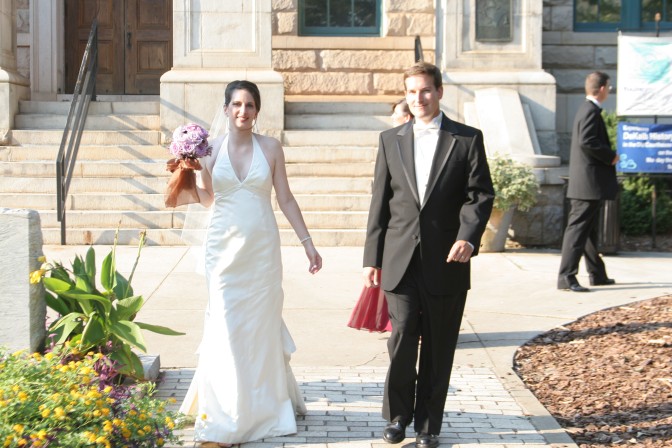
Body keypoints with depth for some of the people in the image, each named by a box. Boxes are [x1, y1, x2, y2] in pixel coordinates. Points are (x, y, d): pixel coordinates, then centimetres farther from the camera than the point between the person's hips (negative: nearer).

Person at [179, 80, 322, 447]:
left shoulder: (270, 148, 1)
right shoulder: (212, 147, 2)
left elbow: (285, 199, 4)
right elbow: (208, 199, 11)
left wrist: (307, 242, 1)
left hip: (262, 247, 0)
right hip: (224, 246, 0)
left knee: (262, 324, 8)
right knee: (225, 326, -2)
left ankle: (263, 406, 26)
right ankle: (223, 418, 4)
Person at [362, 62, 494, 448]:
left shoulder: (467, 139, 4)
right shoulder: (391, 140, 10)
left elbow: (481, 194, -1)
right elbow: (380, 202, 10)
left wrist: (468, 236, -18)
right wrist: (372, 257, 7)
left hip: (447, 261, -1)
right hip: (401, 260, 1)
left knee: (438, 348, 6)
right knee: (402, 340, -5)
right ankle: (398, 415, 16)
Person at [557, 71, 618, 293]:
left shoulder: (586, 110, 17)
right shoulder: (591, 112, -14)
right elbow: (587, 142, -25)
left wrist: (608, 156, 14)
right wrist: (611, 156, -14)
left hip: (586, 184, 11)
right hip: (589, 184, -11)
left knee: (589, 230, 16)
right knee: (578, 228, -11)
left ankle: (597, 274, 27)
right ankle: (566, 277, -11)